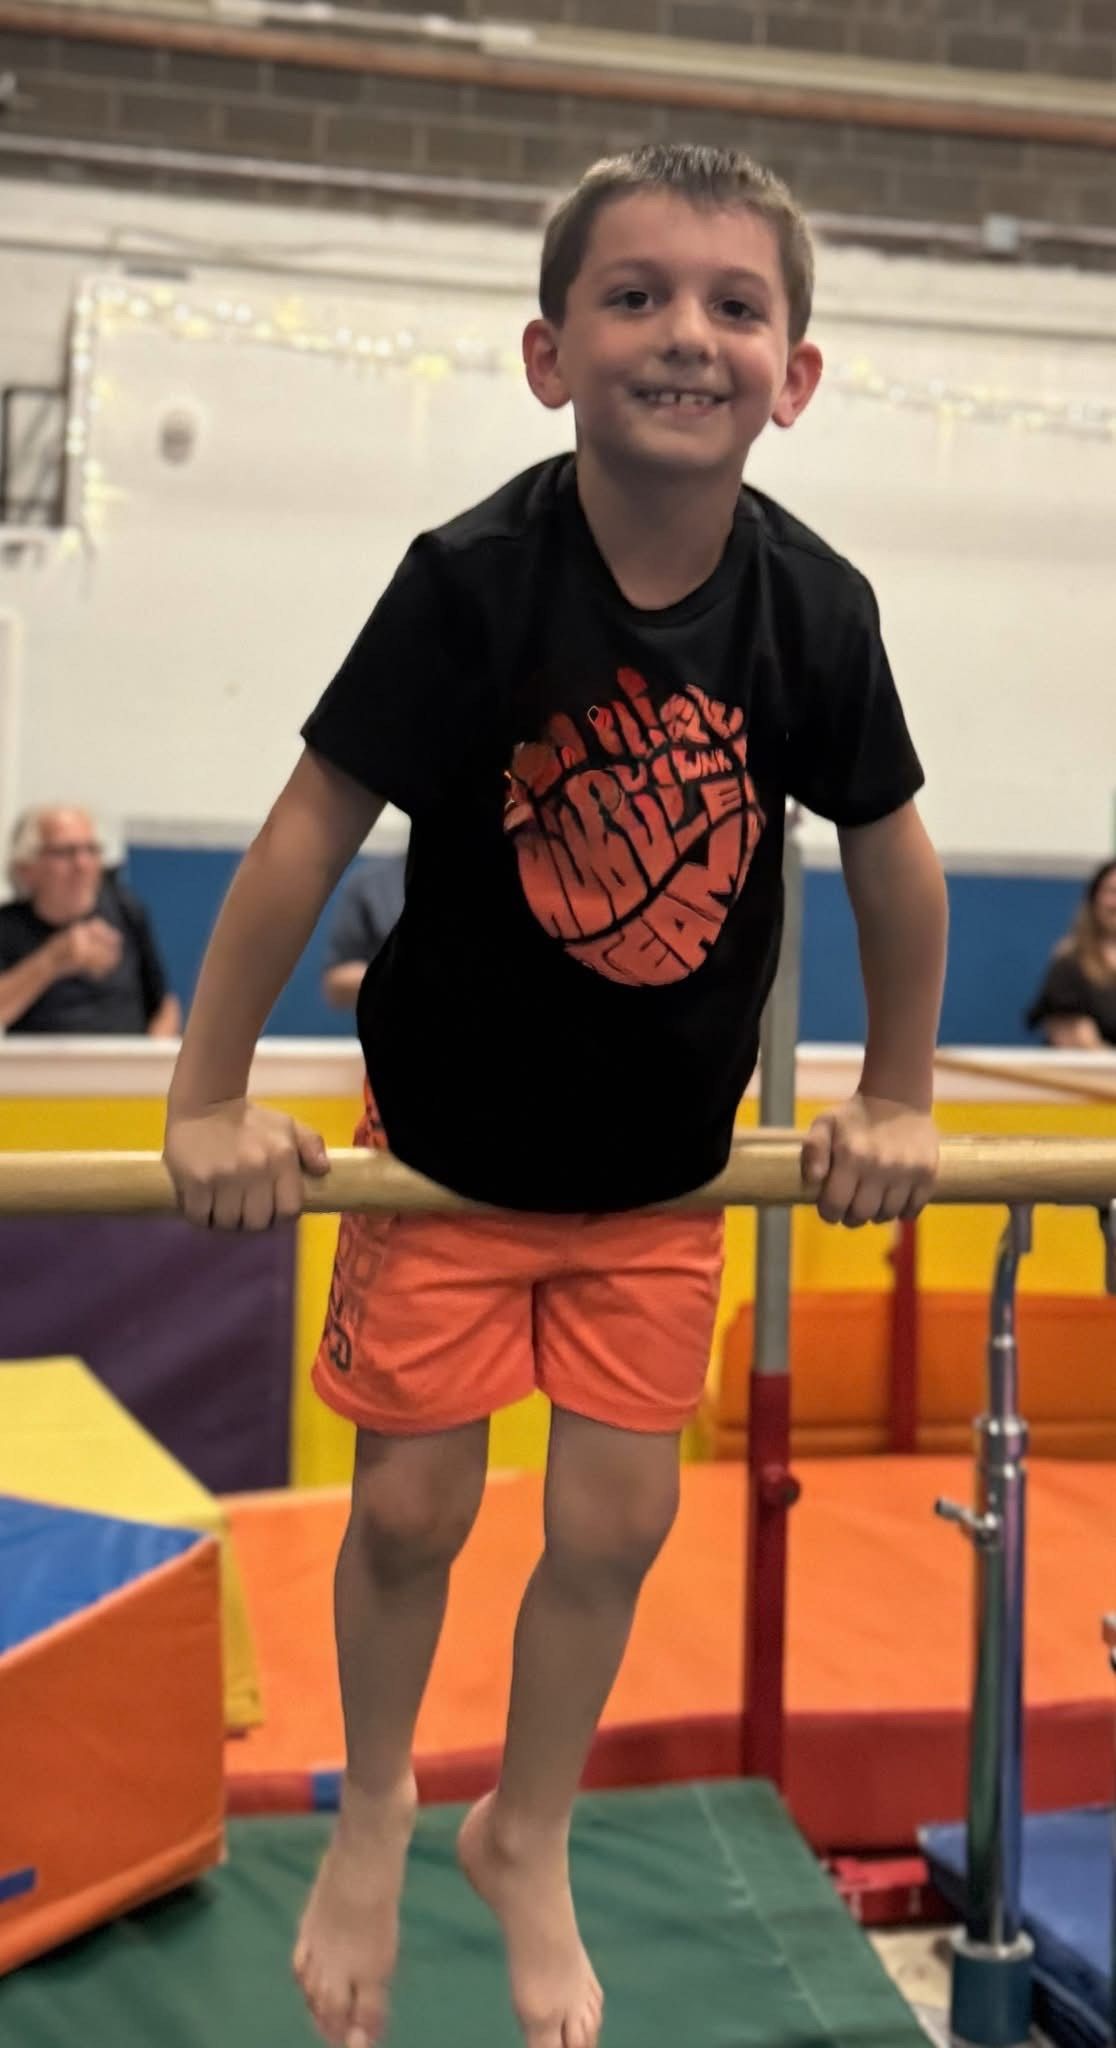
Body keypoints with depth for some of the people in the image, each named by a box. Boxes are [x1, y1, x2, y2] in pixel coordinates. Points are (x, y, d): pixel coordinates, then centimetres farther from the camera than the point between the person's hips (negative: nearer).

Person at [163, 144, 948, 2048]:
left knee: (616, 1520, 6)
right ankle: (371, 1810, 36)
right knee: (411, 1508, 5)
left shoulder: (815, 609, -14)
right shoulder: (476, 581, -22)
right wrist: (210, 1098, -14)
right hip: (448, 1144, -2)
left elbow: (891, 853, 1)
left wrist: (897, 1098, 6)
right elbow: (313, 828, -18)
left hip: (664, 1170, 3)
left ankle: (526, 1841, 34)